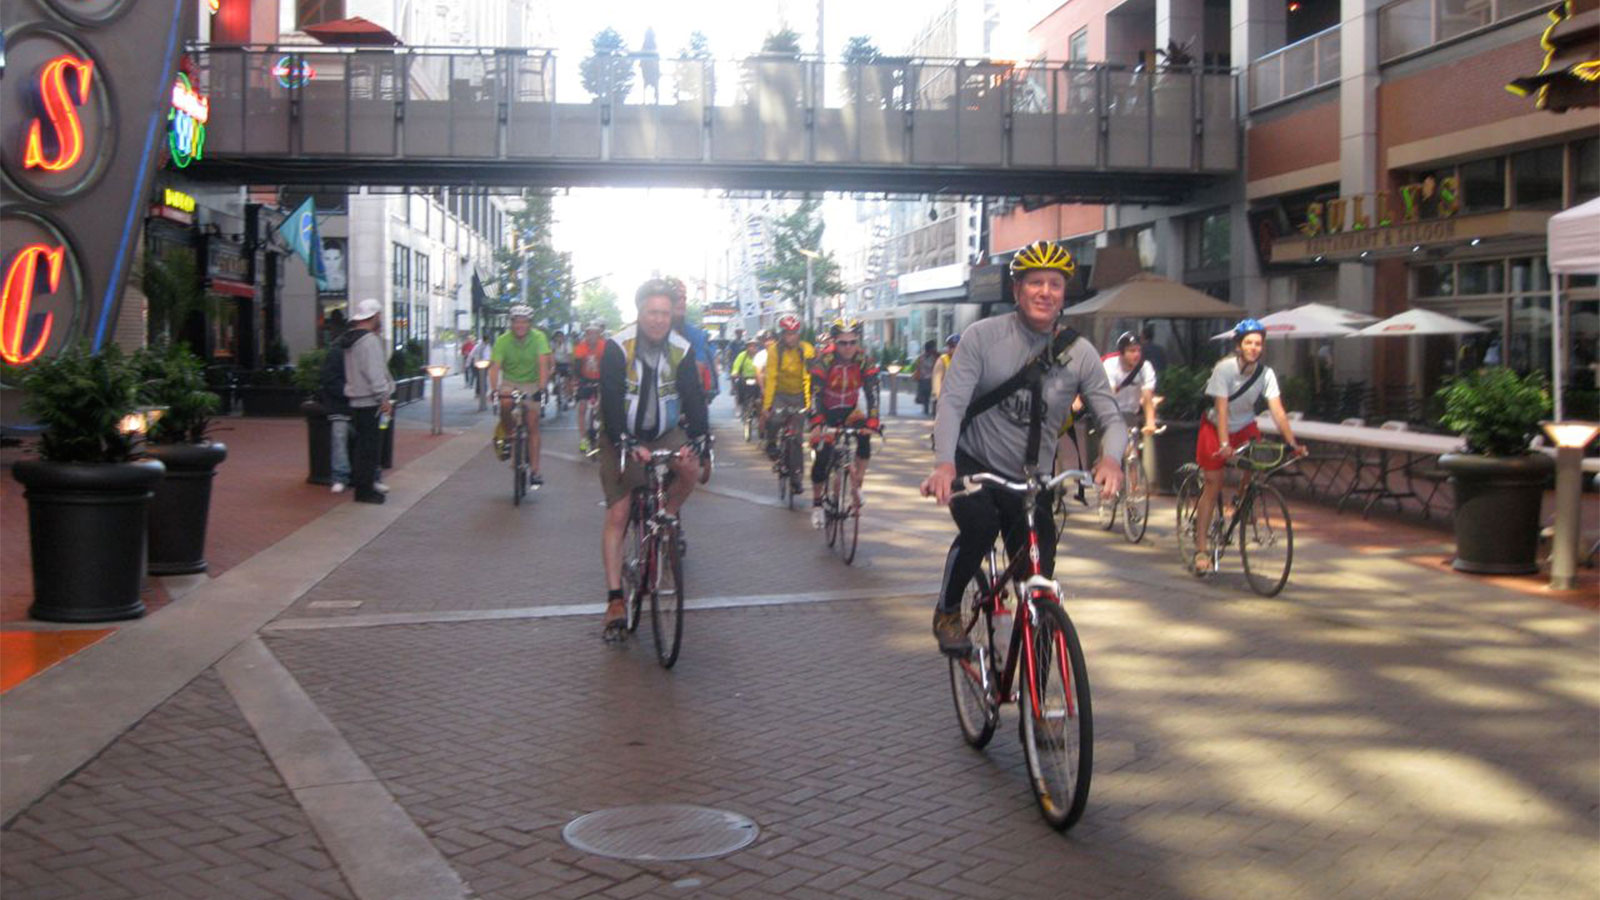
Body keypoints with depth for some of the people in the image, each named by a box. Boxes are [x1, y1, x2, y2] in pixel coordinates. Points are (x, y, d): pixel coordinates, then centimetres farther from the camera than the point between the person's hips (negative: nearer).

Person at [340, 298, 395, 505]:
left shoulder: (351, 339, 16)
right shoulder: (369, 340, -15)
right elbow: (373, 372, -20)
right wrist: (384, 398, -17)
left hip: (356, 400, 10)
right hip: (369, 401, -10)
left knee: (364, 445, 16)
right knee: (369, 446, -5)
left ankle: (367, 484, 23)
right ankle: (364, 490, -3)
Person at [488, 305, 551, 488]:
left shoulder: (538, 338, -17)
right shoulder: (503, 341, -15)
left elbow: (543, 364, -26)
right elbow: (495, 367, -22)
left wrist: (542, 387, -40)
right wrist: (494, 390, -39)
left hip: (531, 384, 0)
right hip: (510, 382, 0)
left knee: (533, 426, -6)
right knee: (506, 404, -33)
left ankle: (535, 472, -1)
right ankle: (505, 435, -3)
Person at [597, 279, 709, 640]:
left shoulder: (681, 349, -8)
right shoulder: (618, 347, -18)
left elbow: (693, 397, -12)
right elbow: (611, 401, -24)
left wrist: (697, 439, -28)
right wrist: (627, 444, -36)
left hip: (663, 433, 3)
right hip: (622, 437, -3)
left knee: (691, 469, -28)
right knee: (617, 517, -8)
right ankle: (615, 601, -6)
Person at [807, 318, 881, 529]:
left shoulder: (864, 361, -18)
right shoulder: (824, 360, -23)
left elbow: (872, 393, -24)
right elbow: (815, 394, -30)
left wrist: (872, 423, -37)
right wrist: (816, 424, -43)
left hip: (850, 411, 2)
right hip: (827, 411, -2)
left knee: (864, 437, -26)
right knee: (822, 456, -10)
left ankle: (856, 484, -10)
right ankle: (817, 504, 7)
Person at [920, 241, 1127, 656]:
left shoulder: (1079, 352, -5)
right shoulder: (983, 335, -10)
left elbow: (1113, 417, -8)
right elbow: (952, 401, -17)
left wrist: (1111, 458, -32)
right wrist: (944, 462, -35)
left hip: (1027, 479, 3)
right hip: (971, 464, -2)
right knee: (980, 525, -34)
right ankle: (947, 612, -7)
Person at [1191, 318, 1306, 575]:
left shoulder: (1266, 373, -15)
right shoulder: (1224, 368, -24)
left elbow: (1278, 411, -20)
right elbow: (1221, 408, -29)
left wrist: (1293, 443, -30)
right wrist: (1224, 444, -39)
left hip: (1245, 427, 4)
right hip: (1216, 426, -4)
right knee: (1213, 483, -8)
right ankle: (1201, 548, -3)